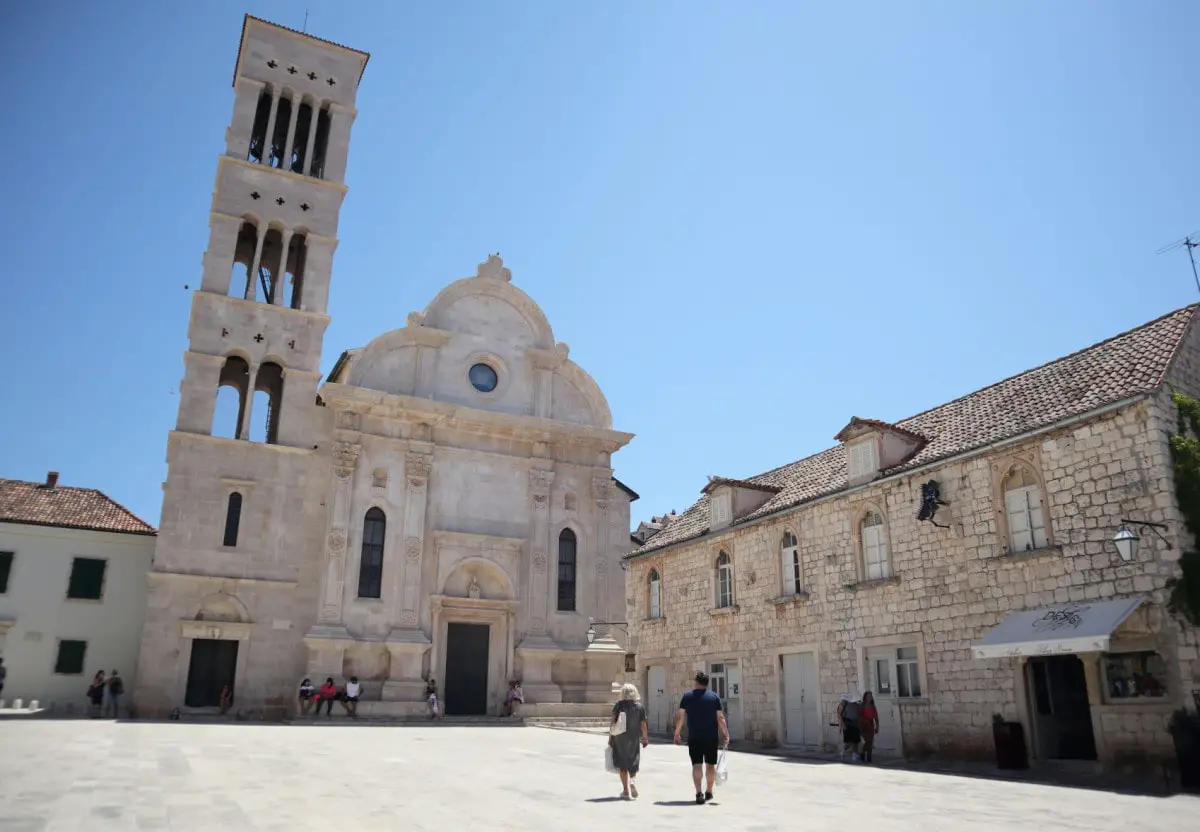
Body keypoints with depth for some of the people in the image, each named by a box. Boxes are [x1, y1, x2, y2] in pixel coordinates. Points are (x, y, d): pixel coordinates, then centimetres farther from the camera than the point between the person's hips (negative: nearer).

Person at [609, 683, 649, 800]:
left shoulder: (619, 705, -5)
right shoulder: (639, 706, -1)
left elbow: (613, 722, -8)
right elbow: (643, 725, -1)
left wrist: (610, 737, -1)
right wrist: (645, 738, 9)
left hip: (620, 738, -1)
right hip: (634, 738, 1)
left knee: (622, 764, 8)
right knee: (633, 762, 18)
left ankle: (626, 790, 7)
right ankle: (633, 781, -7)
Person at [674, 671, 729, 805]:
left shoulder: (687, 696, 1)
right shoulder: (715, 697, 0)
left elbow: (680, 716, 0)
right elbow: (720, 718, -4)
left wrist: (677, 733, 8)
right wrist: (726, 735, 1)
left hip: (694, 738, -1)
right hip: (711, 737, 1)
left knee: (696, 765, 1)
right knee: (710, 765, 14)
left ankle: (699, 793, -10)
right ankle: (708, 792, 24)